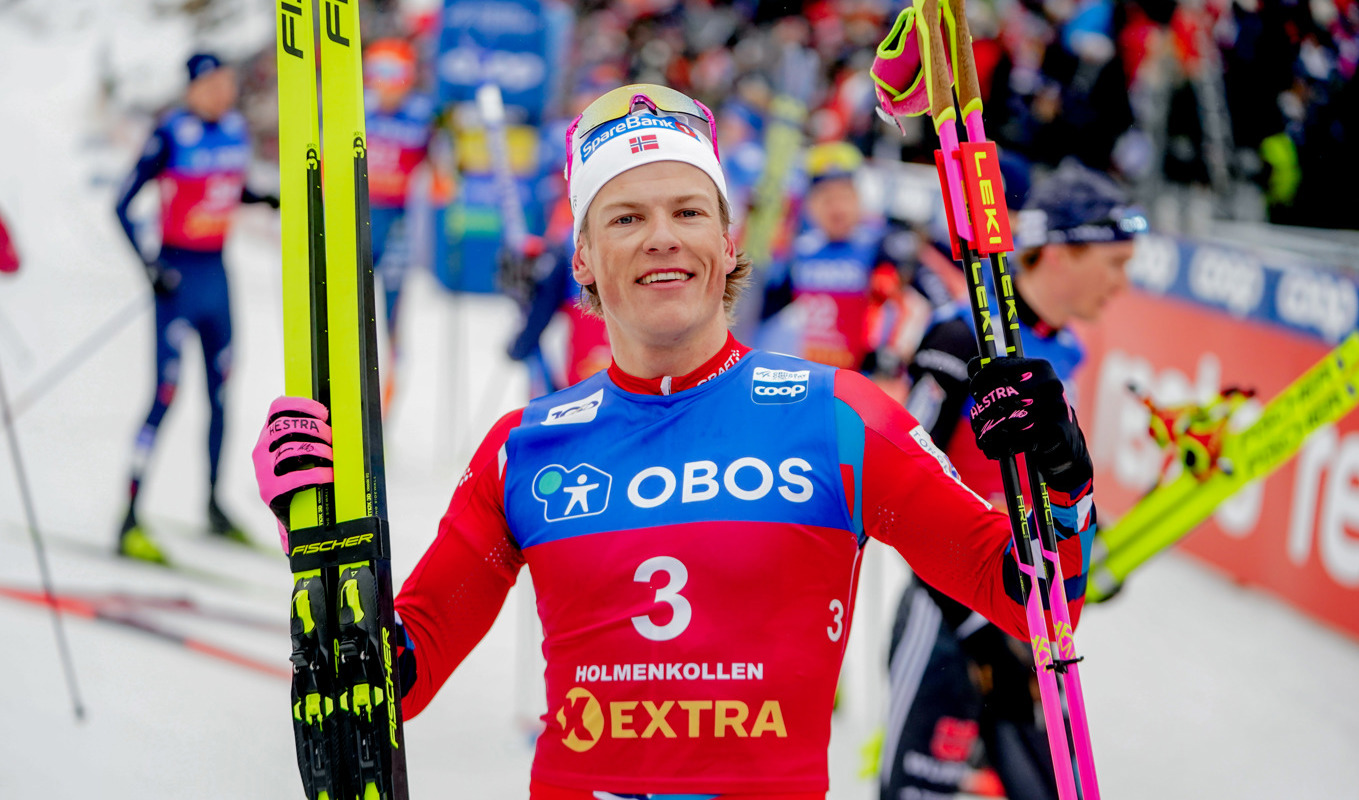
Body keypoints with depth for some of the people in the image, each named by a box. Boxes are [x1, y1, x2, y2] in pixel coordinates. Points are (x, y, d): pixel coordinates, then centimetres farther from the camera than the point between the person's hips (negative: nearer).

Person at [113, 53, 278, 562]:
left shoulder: (234, 128, 5)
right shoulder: (170, 135, -15)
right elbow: (123, 204, -12)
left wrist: (275, 201, 6)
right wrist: (147, 266, -19)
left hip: (217, 272, 7)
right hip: (179, 275, -7)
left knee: (221, 388, 13)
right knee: (166, 395, -9)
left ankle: (214, 505, 26)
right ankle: (130, 523, -4)